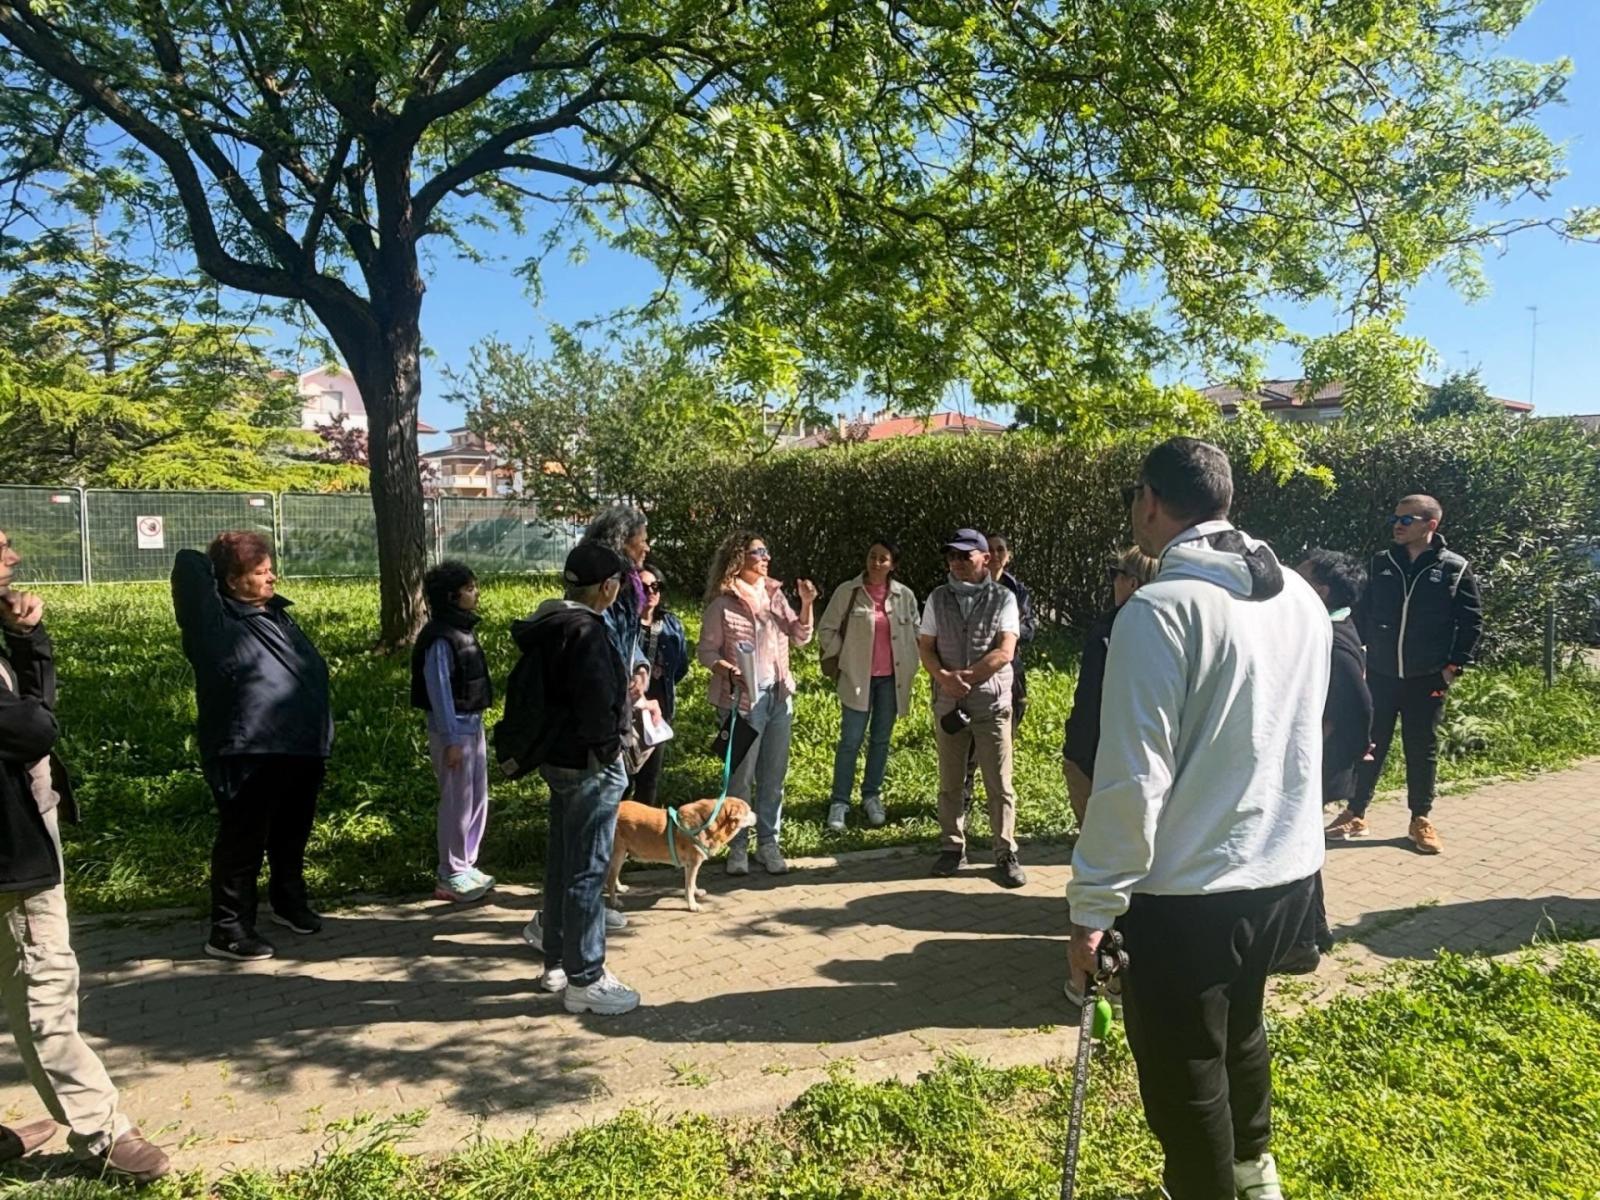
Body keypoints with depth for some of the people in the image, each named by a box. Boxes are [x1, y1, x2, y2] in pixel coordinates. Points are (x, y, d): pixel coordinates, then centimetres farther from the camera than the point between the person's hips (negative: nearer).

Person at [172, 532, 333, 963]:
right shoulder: (216, 623, -11)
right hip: (249, 756, -8)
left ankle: (289, 901, 41)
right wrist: (217, 564, 0)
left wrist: (320, 733, 18)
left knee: (292, 835, 23)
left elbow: (311, 670, 20)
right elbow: (188, 565, -23)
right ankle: (228, 929, 13)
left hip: (301, 750, 8)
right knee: (242, 842, 1)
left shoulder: (276, 614, 14)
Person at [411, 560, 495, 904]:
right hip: (454, 728, -9)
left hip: (473, 724, 9)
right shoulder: (440, 638, -17)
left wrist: (474, 725, 14)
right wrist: (451, 740, -18)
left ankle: (466, 866, 27)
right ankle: (452, 876, 11)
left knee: (478, 799, 15)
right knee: (457, 802, -1)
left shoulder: (463, 629, 9)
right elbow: (439, 691, -18)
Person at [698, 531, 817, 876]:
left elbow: (800, 637, 11)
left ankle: (769, 843, 21)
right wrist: (725, 668, -22)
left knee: (774, 776, 10)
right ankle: (738, 847, 15)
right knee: (741, 776, 1)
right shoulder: (723, 604, -7)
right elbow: (706, 650, -4)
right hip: (742, 698, -5)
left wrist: (806, 604, -3)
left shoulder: (774, 594, 8)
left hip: (779, 696, 5)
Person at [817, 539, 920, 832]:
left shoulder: (905, 596, 2)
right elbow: (827, 629, 2)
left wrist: (909, 670, 7)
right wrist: (840, 660, -1)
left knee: (881, 740, 11)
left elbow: (914, 633, 12)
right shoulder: (847, 591, -4)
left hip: (891, 679, 3)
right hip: (857, 677, -2)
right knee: (851, 740, -1)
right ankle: (839, 802, 7)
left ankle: (872, 796, 25)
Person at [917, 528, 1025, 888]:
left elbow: (1005, 652, -10)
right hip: (948, 703, 3)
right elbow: (925, 647, 4)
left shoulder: (1003, 598, -2)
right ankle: (952, 848, 23)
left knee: (999, 784, 1)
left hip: (992, 703, -3)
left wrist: (964, 676, -14)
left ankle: (1006, 855, 12)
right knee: (950, 782, 11)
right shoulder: (938, 598, 7)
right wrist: (944, 678, -15)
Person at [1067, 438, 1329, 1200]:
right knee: (1238, 1027, 31)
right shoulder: (1300, 596, 3)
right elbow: (1296, 733, 13)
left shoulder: (1160, 609, -20)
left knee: (1182, 1074, 13)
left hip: (1189, 890, -8)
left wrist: (1094, 905, -13)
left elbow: (1133, 779, -22)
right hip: (1288, 867, 8)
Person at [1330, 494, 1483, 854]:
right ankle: (1355, 814, 18)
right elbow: (1362, 613, 9)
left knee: (1422, 749, 9)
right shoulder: (1381, 564, 3)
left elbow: (1471, 621, -1)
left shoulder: (1455, 568, -5)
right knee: (1370, 744, 8)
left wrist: (1455, 666, -5)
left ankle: (1421, 820, 23)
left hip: (1427, 679, -2)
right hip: (1380, 674, 2)